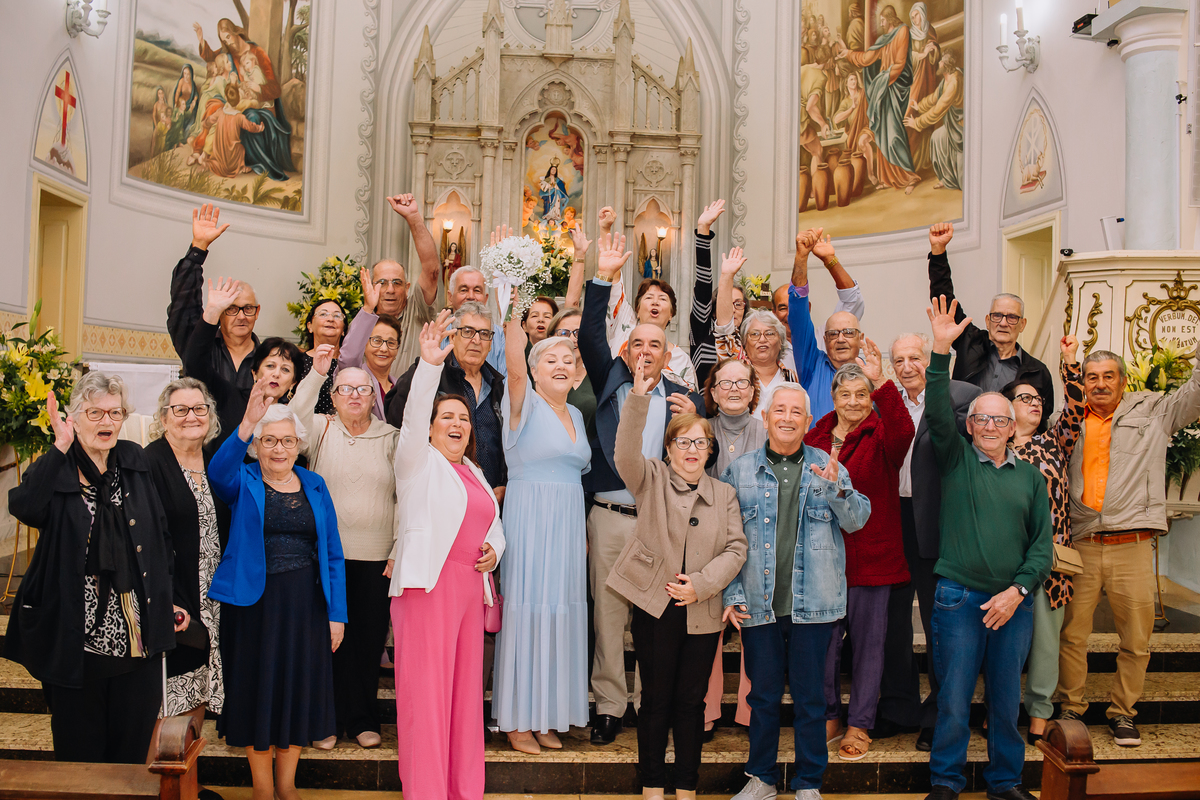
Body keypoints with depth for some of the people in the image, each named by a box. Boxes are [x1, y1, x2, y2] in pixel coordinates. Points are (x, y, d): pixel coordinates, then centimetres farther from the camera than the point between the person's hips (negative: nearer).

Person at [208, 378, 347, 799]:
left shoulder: (314, 486, 6)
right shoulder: (243, 483, -1)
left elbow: (332, 554, 6)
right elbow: (217, 471, -27)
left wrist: (337, 614, 1)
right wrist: (247, 425, -43)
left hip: (306, 605, 3)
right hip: (255, 602, -2)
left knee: (298, 692, 11)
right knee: (259, 691, 7)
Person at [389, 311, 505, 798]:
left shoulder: (473, 474, 22)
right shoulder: (419, 460, 3)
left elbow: (492, 524, 27)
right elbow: (413, 416, -15)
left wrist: (494, 548, 4)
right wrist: (429, 364, -28)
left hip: (471, 585, 7)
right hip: (427, 583, -6)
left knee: (467, 687, 9)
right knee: (425, 689, -6)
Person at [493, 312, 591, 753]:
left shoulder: (576, 415, 14)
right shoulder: (525, 405, -5)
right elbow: (514, 372, -26)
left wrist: (583, 531, 16)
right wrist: (514, 324, -36)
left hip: (567, 524, 6)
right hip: (528, 521, -6)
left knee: (560, 610, 9)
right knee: (526, 609, -3)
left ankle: (547, 715, 22)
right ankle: (517, 719, 10)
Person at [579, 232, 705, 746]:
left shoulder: (681, 397, 10)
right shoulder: (610, 381, 9)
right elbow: (590, 336, -2)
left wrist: (693, 421, -10)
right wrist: (604, 277, -8)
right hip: (609, 518, 0)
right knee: (607, 615, 6)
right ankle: (609, 706, 17)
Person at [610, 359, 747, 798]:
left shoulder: (725, 494, 11)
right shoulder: (651, 479, 4)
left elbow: (735, 548, 3)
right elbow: (626, 454, -16)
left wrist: (701, 584, -11)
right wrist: (638, 399, -29)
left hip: (701, 611, 2)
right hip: (654, 606, -2)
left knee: (692, 700, 9)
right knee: (656, 699, 5)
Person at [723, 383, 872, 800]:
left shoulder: (827, 467, 5)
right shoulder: (740, 471, 5)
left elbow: (857, 520, -3)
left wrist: (837, 489, -22)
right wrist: (731, 595, -3)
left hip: (812, 604, 0)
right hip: (759, 605, 0)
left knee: (810, 695, 9)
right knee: (763, 694, 11)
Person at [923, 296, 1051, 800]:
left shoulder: (1030, 477, 10)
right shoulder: (956, 459, 3)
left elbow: (1042, 542, 7)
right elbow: (937, 413, -12)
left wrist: (1017, 590, -6)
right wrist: (941, 350, -22)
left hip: (1014, 602, 3)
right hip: (959, 597, -2)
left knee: (1006, 698, 12)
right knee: (953, 698, 2)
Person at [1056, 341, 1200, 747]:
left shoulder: (1152, 412, 10)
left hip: (1132, 546, 0)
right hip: (1080, 546, 1)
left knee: (1136, 639, 5)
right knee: (1072, 634, 4)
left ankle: (1122, 711, 23)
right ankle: (1071, 707, 20)